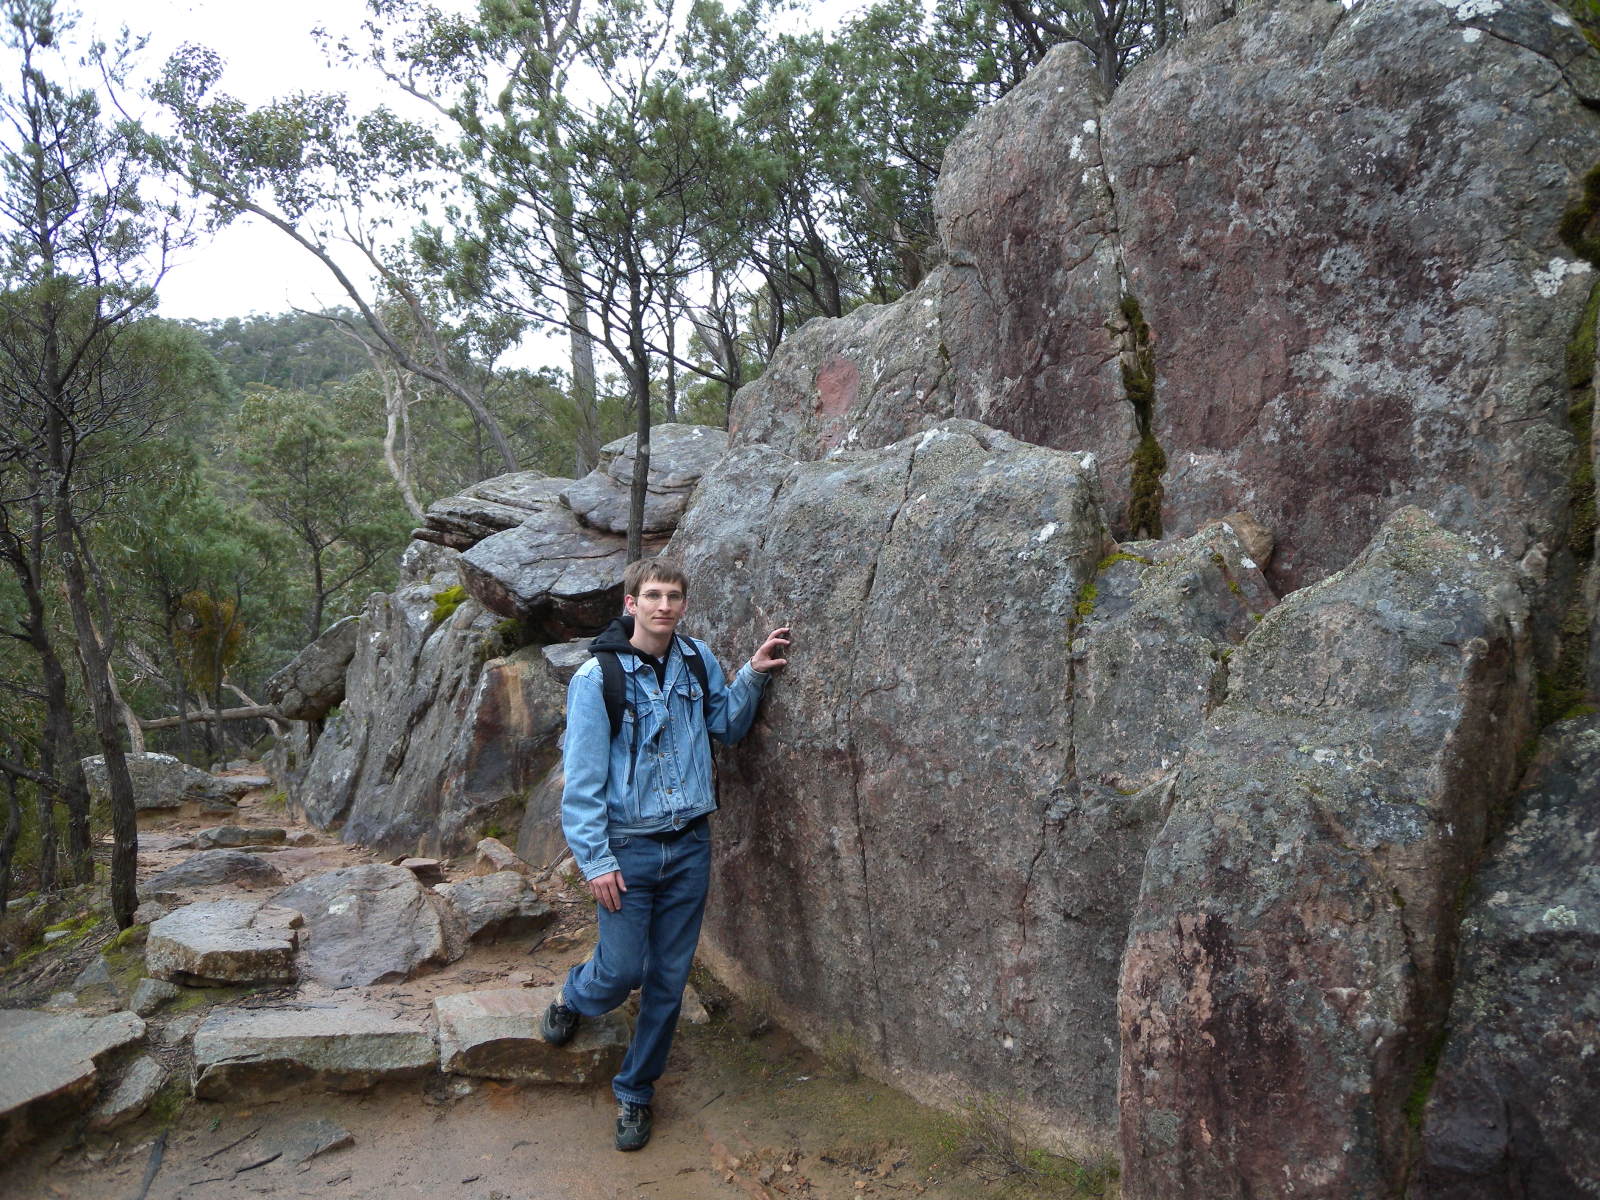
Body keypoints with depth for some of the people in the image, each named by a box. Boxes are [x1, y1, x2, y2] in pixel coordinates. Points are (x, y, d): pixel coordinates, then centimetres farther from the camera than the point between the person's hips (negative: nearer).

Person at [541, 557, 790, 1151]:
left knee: (669, 979, 11)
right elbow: (582, 779, -10)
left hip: (690, 845, 4)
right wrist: (596, 860, -14)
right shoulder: (597, 677, -11)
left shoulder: (697, 659, 2)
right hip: (628, 848, -4)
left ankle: (635, 1091, 31)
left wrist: (751, 675, 0)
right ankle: (572, 997, 38)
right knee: (622, 972, 2)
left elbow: (727, 725, 16)